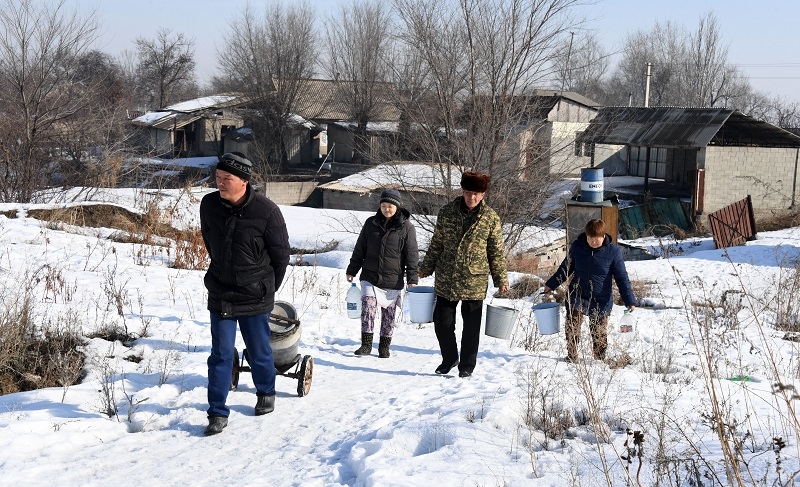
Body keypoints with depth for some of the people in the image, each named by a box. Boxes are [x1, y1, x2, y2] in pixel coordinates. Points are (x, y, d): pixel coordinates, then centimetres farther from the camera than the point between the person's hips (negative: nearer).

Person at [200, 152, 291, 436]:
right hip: (220, 295, 2)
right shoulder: (209, 205, -6)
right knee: (221, 354, 1)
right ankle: (218, 413, 8)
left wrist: (267, 288, 6)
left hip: (255, 297, -2)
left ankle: (266, 393, 39)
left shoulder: (266, 211, -17)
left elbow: (281, 255, -4)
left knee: (259, 351, 14)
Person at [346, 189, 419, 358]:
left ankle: (384, 347, 19)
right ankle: (366, 344, -6)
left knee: (389, 313, 6)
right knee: (368, 307, -13)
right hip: (370, 276, 2)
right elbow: (359, 249, 12)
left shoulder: (406, 227, -3)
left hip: (393, 280, -1)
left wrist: (412, 279, -8)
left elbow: (412, 255, -3)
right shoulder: (371, 223, 4)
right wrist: (351, 271, 12)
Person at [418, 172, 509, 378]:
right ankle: (449, 358, 29)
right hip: (446, 280, 2)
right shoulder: (447, 212, 2)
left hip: (474, 281, -2)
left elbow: (497, 252, 4)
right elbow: (436, 244, 11)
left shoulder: (491, 218, -2)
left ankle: (467, 366, 21)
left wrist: (501, 279, 3)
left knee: (471, 326, 5)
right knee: (442, 322, 5)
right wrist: (426, 268, 14)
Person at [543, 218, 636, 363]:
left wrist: (629, 301, -11)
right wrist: (551, 285, 18)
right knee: (571, 328, -10)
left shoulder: (613, 251, -9)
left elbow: (622, 277, -5)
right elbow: (566, 268, 13)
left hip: (601, 301, -1)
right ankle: (571, 358, 6)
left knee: (599, 335, 3)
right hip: (577, 296, 2)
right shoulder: (577, 247, -2)